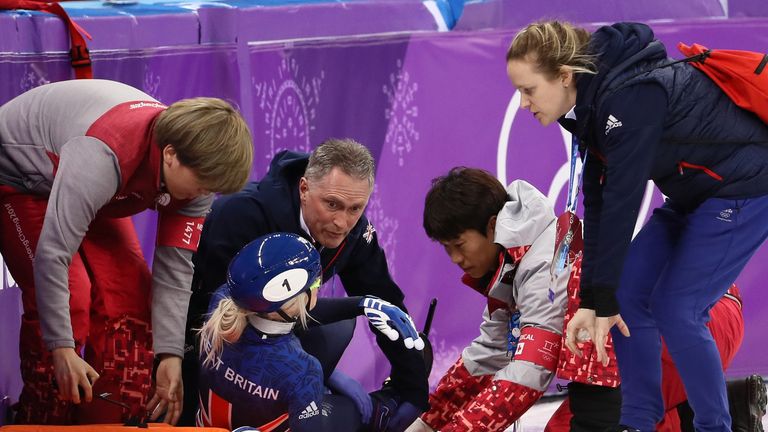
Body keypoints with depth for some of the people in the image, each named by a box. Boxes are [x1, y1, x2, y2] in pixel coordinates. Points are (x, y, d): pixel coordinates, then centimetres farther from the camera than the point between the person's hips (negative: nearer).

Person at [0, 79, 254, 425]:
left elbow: (175, 267, -14)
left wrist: (169, 355, -19)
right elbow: (52, 253, -42)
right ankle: (43, 424, -10)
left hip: (94, 193, 7)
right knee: (72, 298, -22)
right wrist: (62, 349, -38)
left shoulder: (195, 165, -21)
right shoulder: (103, 155, -44)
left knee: (130, 295, -8)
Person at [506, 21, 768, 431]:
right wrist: (590, 299, -6)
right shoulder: (593, 102, -1)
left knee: (675, 309, -12)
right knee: (629, 293, 2)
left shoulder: (629, 98, -30)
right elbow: (597, 201, -1)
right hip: (695, 195, 9)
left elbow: (622, 201, -30)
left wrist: (603, 301, -26)